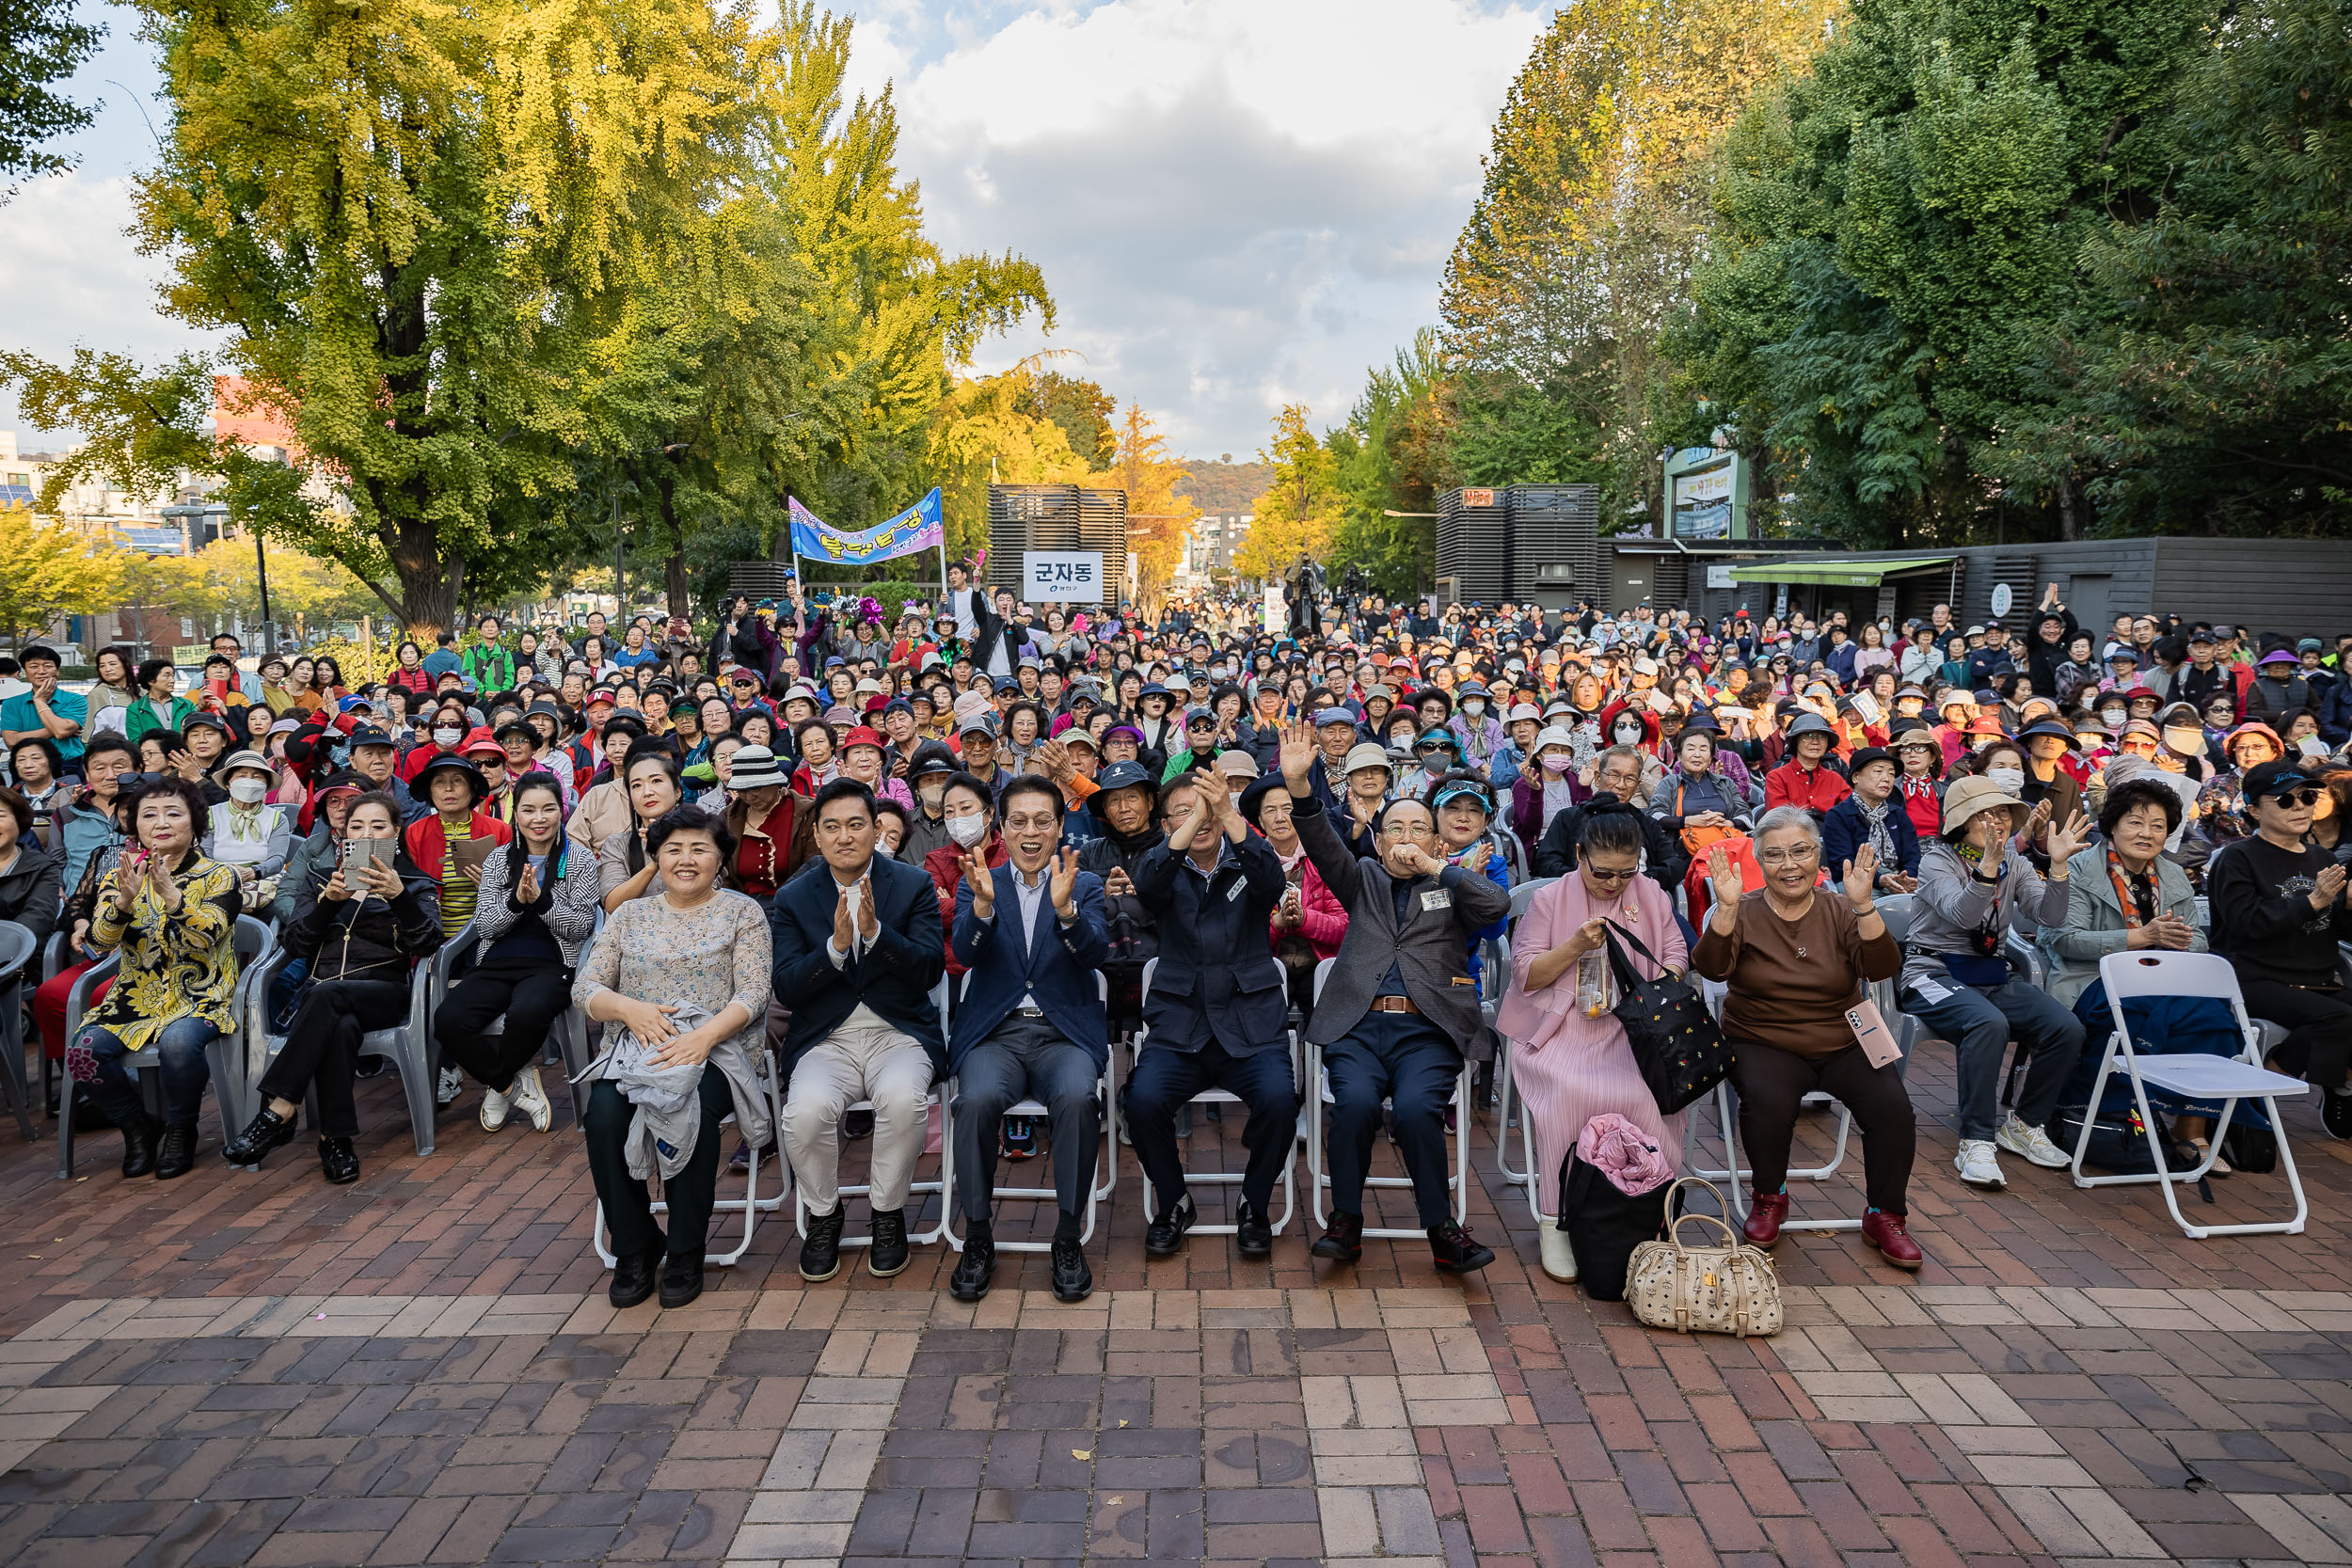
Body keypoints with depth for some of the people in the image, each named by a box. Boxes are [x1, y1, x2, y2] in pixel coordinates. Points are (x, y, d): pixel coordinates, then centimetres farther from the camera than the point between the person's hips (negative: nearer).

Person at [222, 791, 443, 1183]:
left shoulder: (415, 883, 16)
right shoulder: (323, 880, 24)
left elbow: (428, 944, -4)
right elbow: (296, 945, 8)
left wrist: (399, 897, -20)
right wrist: (328, 900, -9)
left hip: (382, 992, -1)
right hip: (320, 995, 2)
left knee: (326, 994, -37)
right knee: (341, 1026, -37)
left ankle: (279, 1112, -36)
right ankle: (335, 1139, -35)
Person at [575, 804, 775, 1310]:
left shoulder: (742, 912, 7)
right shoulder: (629, 915, 17)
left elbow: (753, 994, -4)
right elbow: (584, 988, 10)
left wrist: (705, 1035, -21)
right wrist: (630, 1008, -11)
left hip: (715, 1048, -3)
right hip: (635, 1052, 3)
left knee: (690, 1111, -34)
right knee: (604, 1112, -28)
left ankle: (686, 1251, -14)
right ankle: (634, 1248, -9)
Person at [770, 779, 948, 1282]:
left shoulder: (914, 885, 4)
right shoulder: (793, 897, 7)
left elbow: (930, 970, -6)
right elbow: (786, 990, -1)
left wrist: (875, 931, -22)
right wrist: (836, 944, -18)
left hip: (900, 1033, -1)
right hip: (826, 1040, 1)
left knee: (902, 1097, -33)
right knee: (807, 1108, -30)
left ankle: (888, 1213, -5)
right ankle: (823, 1214, 2)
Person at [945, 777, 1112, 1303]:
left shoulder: (1085, 886, 10)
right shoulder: (978, 886, 12)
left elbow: (1096, 954, -7)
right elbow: (966, 954, -6)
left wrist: (1065, 908, -27)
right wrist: (983, 904, -25)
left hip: (1064, 1032, 0)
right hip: (995, 1032, 1)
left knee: (1077, 1098, -32)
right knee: (977, 1100, -31)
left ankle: (1069, 1238, -14)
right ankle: (977, 1239, -12)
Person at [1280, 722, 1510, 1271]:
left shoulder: (1452, 887, 20)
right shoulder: (1363, 880, 22)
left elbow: (1498, 904, -2)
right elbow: (1324, 846, 3)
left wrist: (1434, 867, -3)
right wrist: (1298, 785, -14)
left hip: (1427, 1029, -1)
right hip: (1357, 1025, 1)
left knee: (1416, 1107, -29)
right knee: (1356, 1101, -28)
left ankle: (1441, 1229, -13)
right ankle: (1346, 1221, -10)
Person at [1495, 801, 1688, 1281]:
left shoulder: (1651, 898, 13)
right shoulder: (1549, 899, 4)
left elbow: (1676, 954, 15)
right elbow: (1525, 975, 1)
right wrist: (1575, 946, -13)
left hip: (1628, 1029, 2)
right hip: (1558, 1030, -2)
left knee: (1652, 1094, -30)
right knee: (1572, 1092, -33)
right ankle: (1556, 1222, -19)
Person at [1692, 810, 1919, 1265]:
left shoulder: (1840, 912, 3)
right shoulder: (1745, 913, 0)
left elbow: (1881, 969, -13)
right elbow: (1711, 968, -17)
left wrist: (1863, 905, -27)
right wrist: (1727, 907, -31)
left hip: (1844, 1044, 2)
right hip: (1764, 1045, -2)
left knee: (1892, 1105, -21)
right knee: (1769, 1100, -31)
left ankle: (1885, 1217, 3)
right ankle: (1769, 1198, -2)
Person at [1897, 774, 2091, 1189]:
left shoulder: (2014, 864, 10)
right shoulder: (1937, 860, -7)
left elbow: (2050, 917, -6)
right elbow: (1960, 914, -27)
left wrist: (2059, 865, -20)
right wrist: (1988, 866, -41)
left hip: (1992, 975, 6)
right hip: (1934, 974, -6)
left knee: (2067, 1028, -18)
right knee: (1989, 1024, -36)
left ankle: (2024, 1125, 4)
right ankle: (1976, 1143, -27)